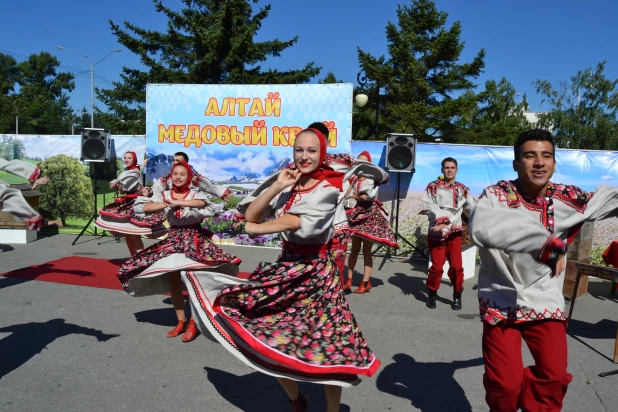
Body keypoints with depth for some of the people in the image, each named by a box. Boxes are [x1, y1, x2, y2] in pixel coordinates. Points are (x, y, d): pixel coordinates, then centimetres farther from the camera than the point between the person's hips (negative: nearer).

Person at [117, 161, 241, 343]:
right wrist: (166, 204, -14)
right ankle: (180, 321, 20)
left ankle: (193, 322, 5)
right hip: (173, 239, 4)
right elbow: (141, 207, -6)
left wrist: (177, 202, -28)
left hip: (194, 238, -4)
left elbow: (202, 203, -27)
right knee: (173, 281, 7)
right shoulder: (164, 195, 5)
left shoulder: (195, 193, -3)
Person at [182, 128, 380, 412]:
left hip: (315, 272, -5)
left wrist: (256, 229, -12)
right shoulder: (286, 185, 5)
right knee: (269, 343, 11)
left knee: (328, 349, -5)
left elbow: (298, 221, -24)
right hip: (285, 266, 6)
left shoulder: (328, 187, -10)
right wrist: (277, 186, -12)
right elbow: (249, 215, -3)